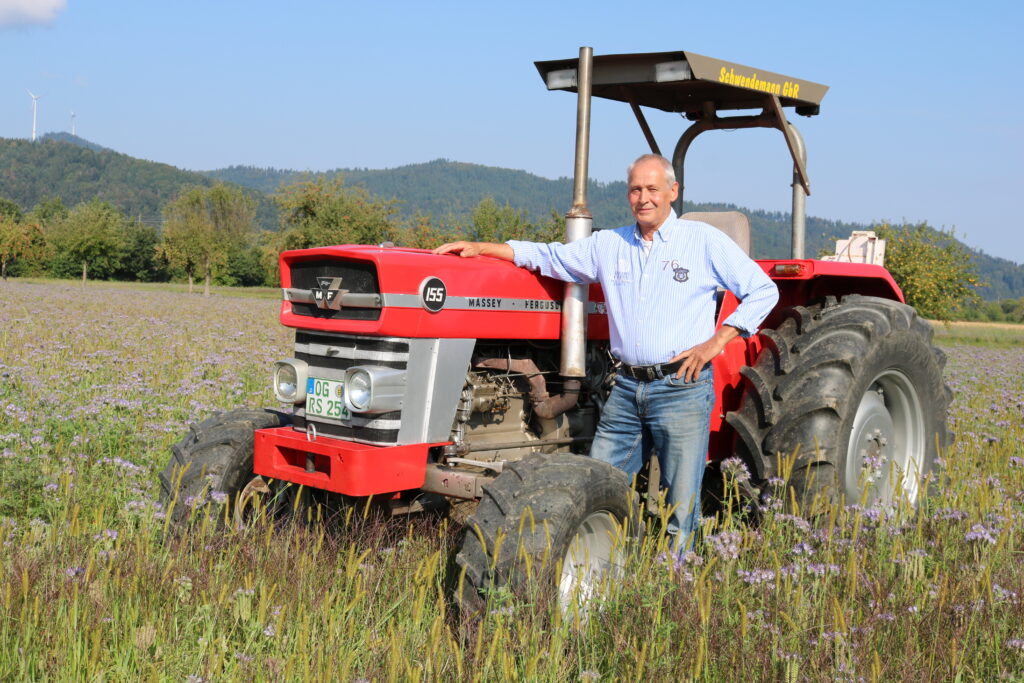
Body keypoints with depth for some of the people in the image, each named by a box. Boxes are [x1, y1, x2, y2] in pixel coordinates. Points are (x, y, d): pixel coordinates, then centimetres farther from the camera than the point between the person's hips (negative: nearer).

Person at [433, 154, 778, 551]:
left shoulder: (705, 241, 2)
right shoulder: (608, 245, 13)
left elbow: (763, 291, 3)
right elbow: (548, 257, 17)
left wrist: (716, 342, -7)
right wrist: (480, 247, 7)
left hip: (682, 388, -4)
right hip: (626, 388, 4)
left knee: (681, 503, 0)